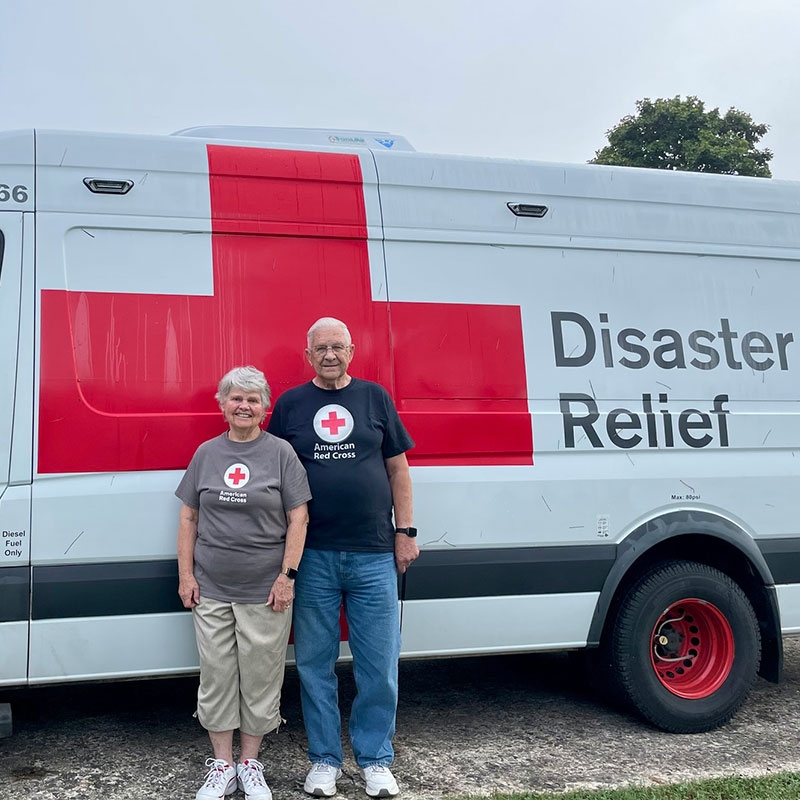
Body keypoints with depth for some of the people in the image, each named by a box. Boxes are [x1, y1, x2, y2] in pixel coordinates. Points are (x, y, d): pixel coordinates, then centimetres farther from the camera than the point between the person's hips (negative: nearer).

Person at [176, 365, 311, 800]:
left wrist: (287, 576, -9)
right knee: (216, 676, 9)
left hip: (265, 592, -2)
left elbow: (298, 518, -4)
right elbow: (188, 518, 10)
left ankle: (250, 764, 24)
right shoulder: (206, 453, 7)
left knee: (260, 677, 6)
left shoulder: (280, 453, -2)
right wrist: (186, 575, 4)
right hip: (211, 590, 3)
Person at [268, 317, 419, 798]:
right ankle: (324, 759, 25)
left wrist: (405, 532, 3)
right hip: (312, 557, 0)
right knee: (315, 664, 9)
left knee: (379, 666, 6)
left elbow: (398, 470, 8)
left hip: (373, 555, 0)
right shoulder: (290, 405, 6)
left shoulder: (375, 398, 7)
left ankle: (376, 760, 23)